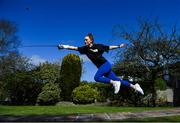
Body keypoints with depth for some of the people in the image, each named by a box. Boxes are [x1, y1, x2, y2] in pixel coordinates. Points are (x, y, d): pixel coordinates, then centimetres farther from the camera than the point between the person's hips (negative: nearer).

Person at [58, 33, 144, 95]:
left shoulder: (98, 46, -8)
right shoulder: (85, 49, 3)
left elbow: (109, 47, 3)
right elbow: (74, 48, -2)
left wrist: (119, 46, 3)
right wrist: (64, 46, -10)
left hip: (106, 64, -5)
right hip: (101, 67, 5)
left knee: (97, 77, -25)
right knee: (117, 80, 8)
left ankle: (115, 83, -15)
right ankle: (134, 86, 19)